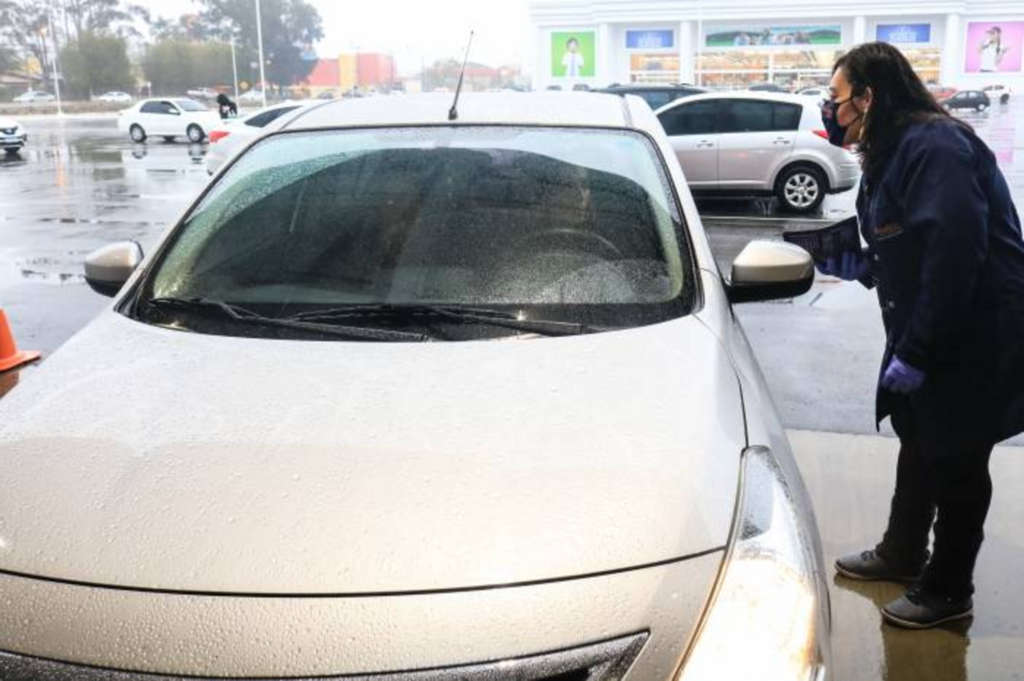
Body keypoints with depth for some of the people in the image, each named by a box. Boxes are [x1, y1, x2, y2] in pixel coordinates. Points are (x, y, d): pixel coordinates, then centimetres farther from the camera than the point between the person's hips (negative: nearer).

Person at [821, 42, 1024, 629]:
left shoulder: (935, 146, -21)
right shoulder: (897, 151, 11)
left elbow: (955, 254, -29)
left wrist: (916, 352, -26)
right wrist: (861, 267, 5)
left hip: (972, 339, -10)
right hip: (926, 335, 10)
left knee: (956, 462, 5)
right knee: (919, 444, 21)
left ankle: (948, 591, 22)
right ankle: (902, 554, 40)